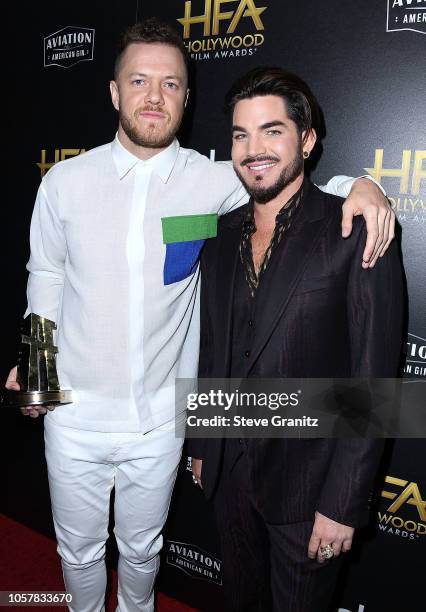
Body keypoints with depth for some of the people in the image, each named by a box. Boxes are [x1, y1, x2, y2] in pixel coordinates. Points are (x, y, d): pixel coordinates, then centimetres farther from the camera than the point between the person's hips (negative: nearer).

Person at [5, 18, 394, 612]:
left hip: (159, 422, 0)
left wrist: (359, 185, -17)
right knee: (79, 549, 22)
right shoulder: (65, 181, -6)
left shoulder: (211, 181, -10)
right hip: (75, 414, 1)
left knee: (142, 547, 23)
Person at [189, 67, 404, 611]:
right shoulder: (222, 234, 2)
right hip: (228, 472, 5)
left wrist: (342, 503, -16)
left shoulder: (356, 234, -17)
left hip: (306, 483, -5)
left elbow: (372, 379, -17)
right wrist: (201, 444, 13)